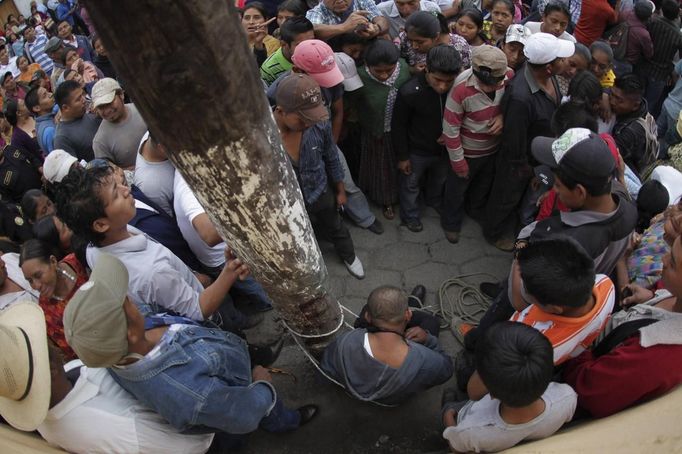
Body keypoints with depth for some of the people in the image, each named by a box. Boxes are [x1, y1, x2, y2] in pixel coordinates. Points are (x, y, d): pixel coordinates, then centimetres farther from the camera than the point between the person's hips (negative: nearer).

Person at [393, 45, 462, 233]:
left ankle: (434, 200, 63)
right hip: (416, 151, -4)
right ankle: (409, 215, 50)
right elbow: (398, 126, -17)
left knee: (439, 180, 31)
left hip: (444, 147, 4)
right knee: (411, 185, 22)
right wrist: (402, 156, -10)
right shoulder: (409, 92, -33)